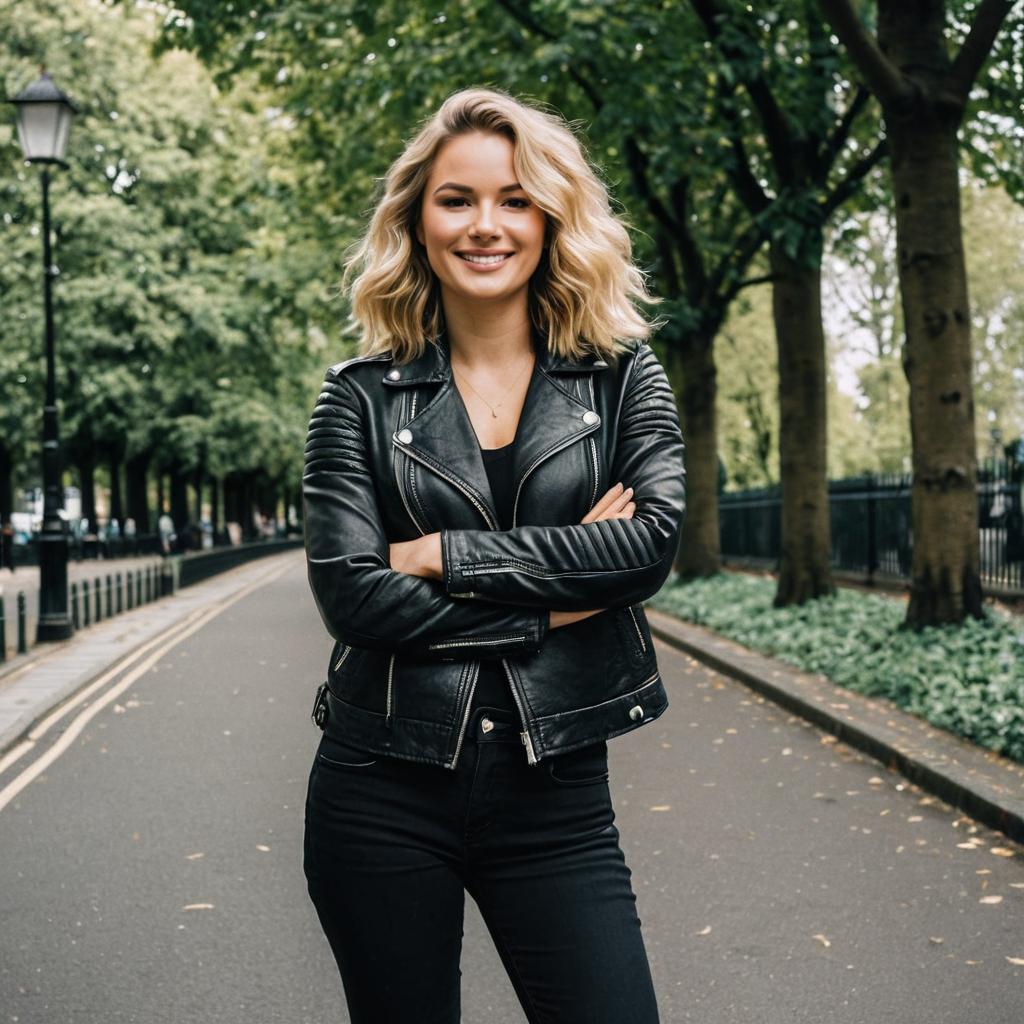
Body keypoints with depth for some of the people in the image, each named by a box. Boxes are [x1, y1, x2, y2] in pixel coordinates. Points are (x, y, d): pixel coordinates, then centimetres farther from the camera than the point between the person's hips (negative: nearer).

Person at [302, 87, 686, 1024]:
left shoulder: (621, 375, 3)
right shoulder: (361, 396, 1)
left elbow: (654, 541, -12)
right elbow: (349, 592, -10)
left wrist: (444, 554, -12)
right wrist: (558, 601, -11)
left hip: (555, 792, 0)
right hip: (383, 795, 0)